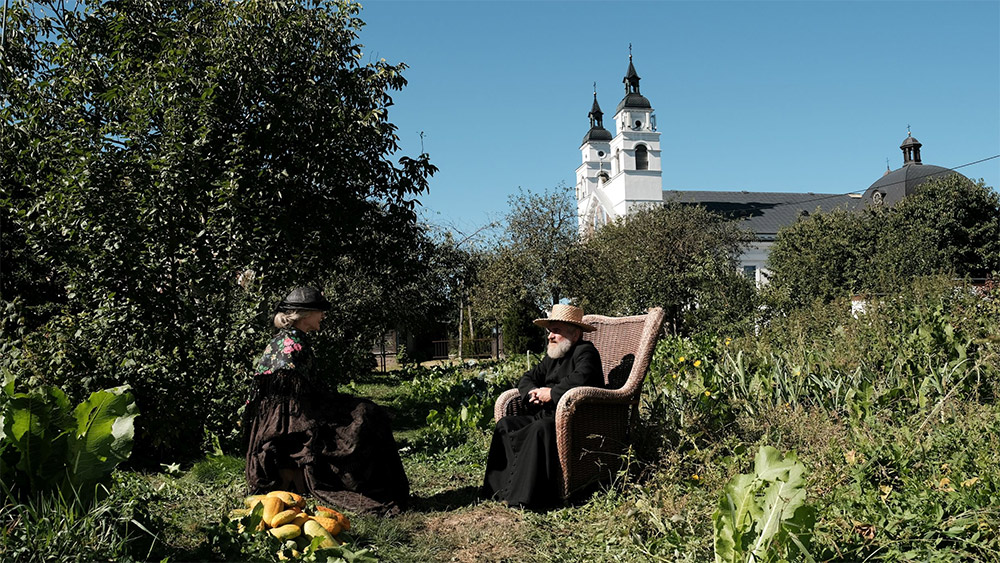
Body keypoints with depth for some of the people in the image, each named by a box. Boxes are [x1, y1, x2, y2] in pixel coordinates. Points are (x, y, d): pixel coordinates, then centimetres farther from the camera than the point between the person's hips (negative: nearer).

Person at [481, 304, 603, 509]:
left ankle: (526, 496, -36)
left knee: (540, 429, -36)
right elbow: (527, 378, 25)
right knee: (505, 424, -5)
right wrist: (533, 392, 1)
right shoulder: (551, 357, 21)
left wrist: (551, 394, -16)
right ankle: (501, 486, -7)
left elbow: (580, 379, -26)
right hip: (546, 415, 10)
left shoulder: (585, 352, -5)